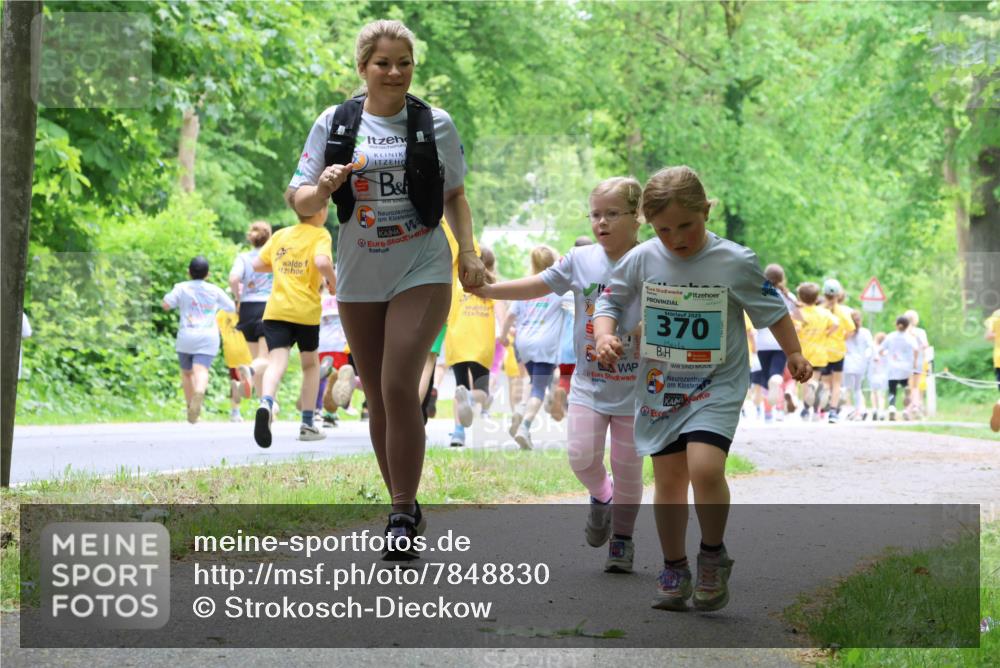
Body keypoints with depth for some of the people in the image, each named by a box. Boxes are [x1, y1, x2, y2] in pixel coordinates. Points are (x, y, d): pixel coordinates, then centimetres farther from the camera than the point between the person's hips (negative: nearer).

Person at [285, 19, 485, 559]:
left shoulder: (436, 125, 2)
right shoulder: (333, 124, 2)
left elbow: (454, 194, 14)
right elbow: (300, 203, 3)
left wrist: (468, 252, 2)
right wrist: (323, 187, -19)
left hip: (422, 272, -3)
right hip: (359, 278, 3)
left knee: (399, 387, -16)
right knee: (378, 398, 8)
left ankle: (403, 517, -11)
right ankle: (405, 508, 23)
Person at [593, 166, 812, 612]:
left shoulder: (735, 262, -10)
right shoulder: (641, 260, -4)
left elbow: (771, 308, 4)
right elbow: (610, 302, 8)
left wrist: (793, 353, 4)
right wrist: (605, 336, -11)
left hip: (717, 386, -3)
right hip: (660, 387, 3)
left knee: (705, 468, -22)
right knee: (668, 481, 8)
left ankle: (713, 555, 0)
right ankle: (674, 570, 23)